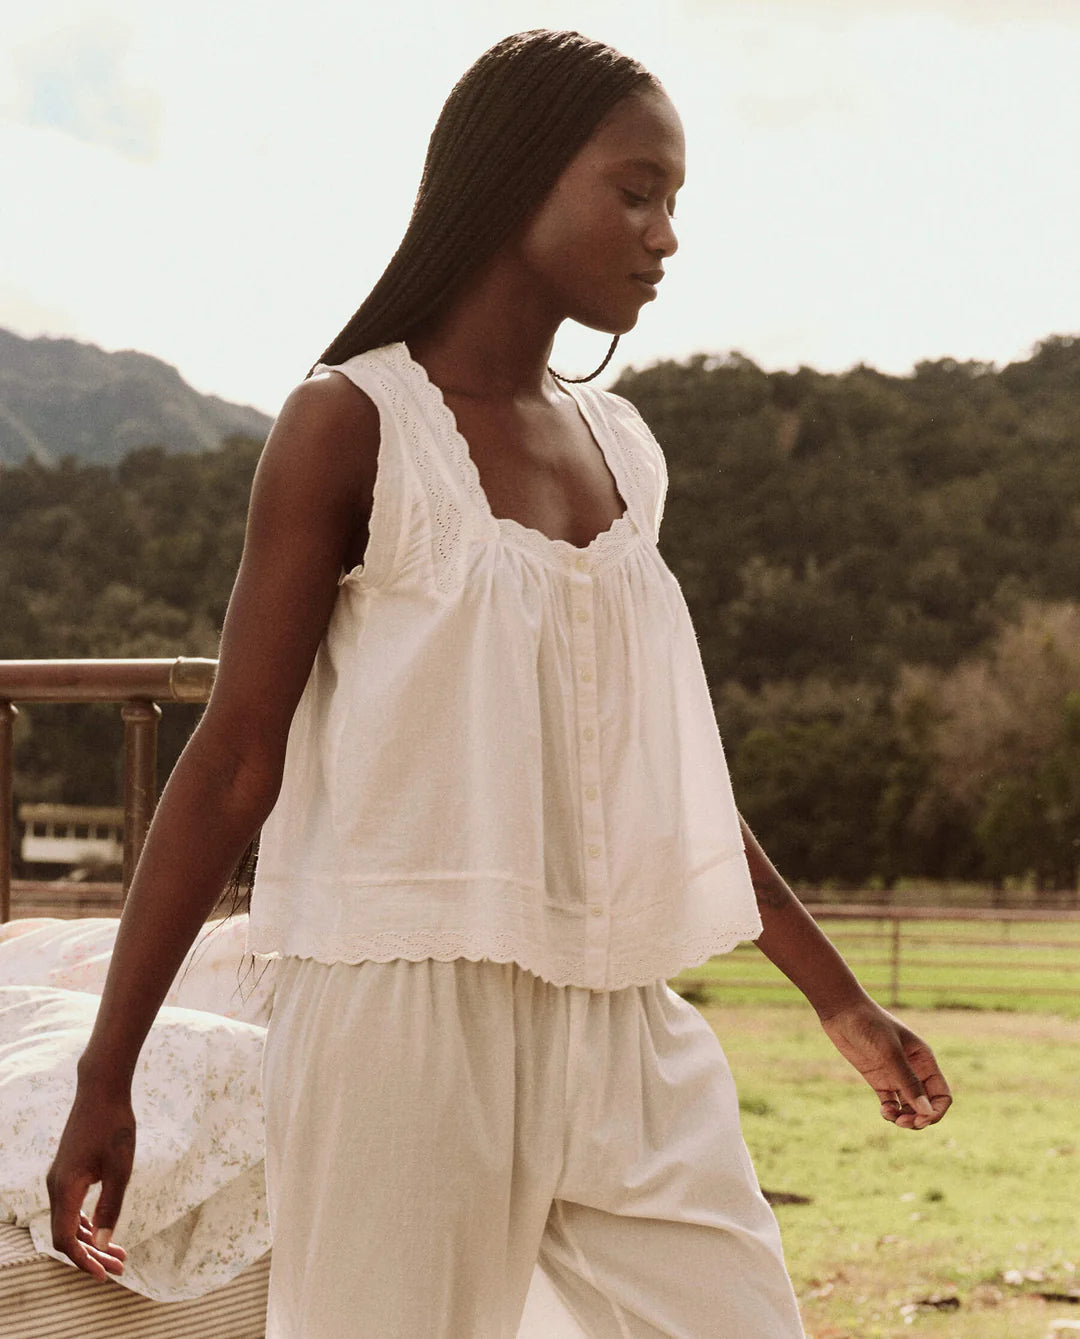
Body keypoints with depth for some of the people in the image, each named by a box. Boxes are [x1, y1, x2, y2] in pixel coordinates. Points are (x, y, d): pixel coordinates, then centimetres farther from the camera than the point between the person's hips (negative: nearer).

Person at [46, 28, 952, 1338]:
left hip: (620, 1028, 6)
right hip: (412, 1016, -6)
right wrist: (104, 1080, -9)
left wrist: (837, 996, 24)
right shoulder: (355, 423, -5)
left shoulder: (621, 448, 12)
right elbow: (233, 763, -6)